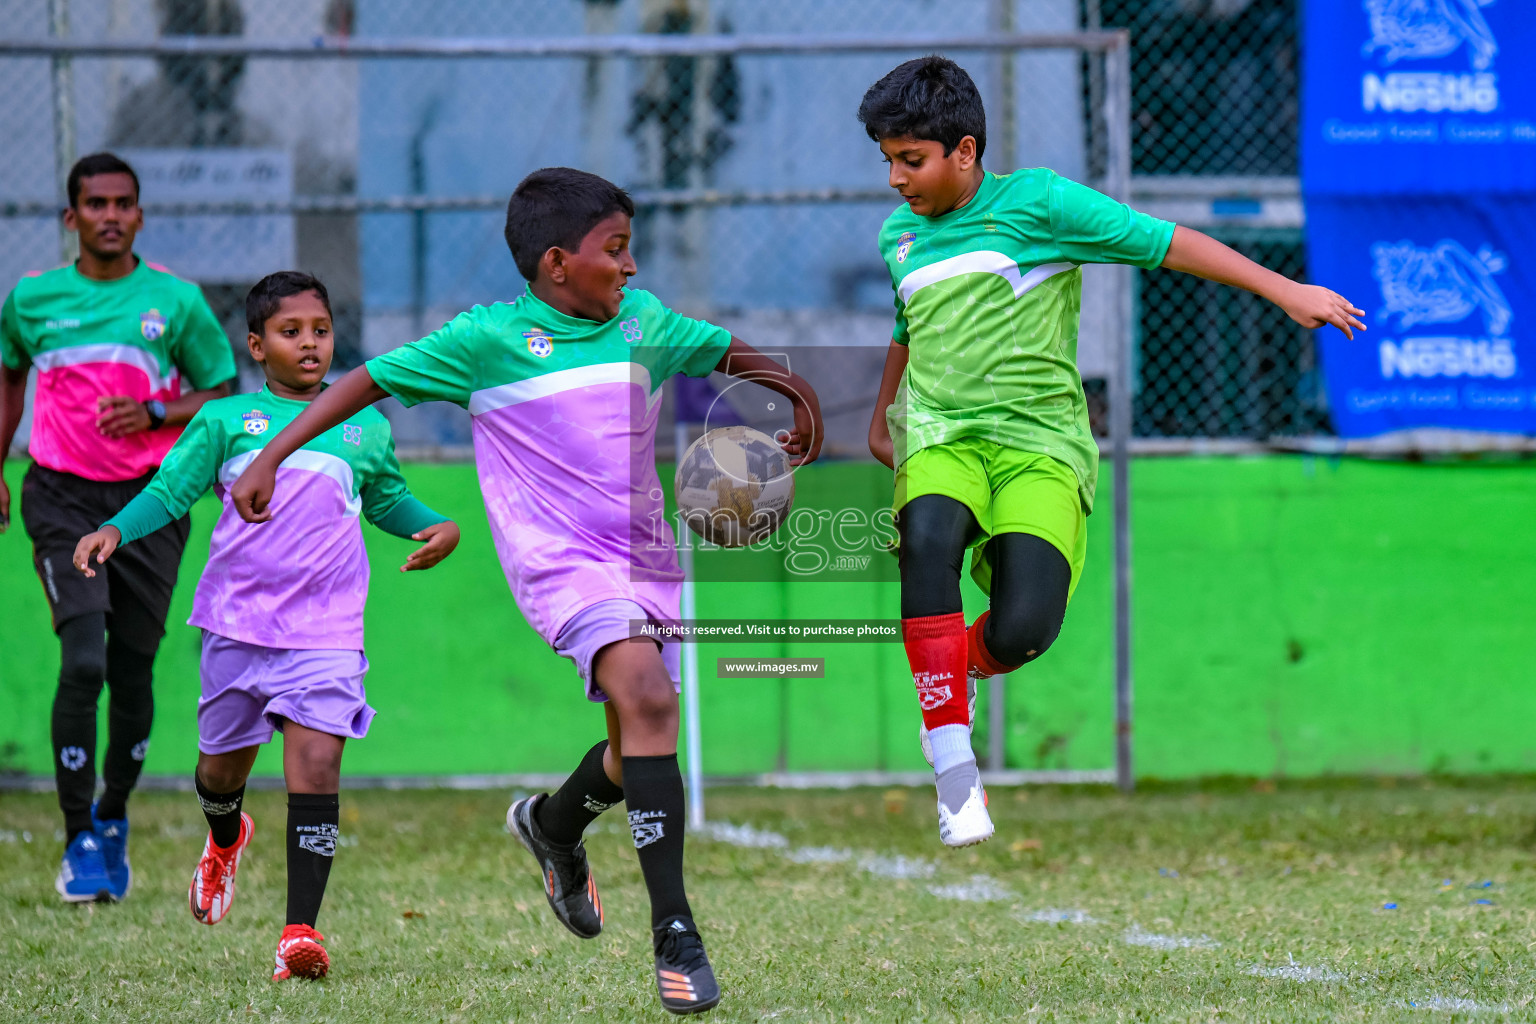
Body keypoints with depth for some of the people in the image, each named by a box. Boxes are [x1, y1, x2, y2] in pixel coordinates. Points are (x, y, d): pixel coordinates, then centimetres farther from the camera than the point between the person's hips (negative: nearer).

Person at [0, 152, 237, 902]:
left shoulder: (177, 301, 0)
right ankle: (79, 842, -7)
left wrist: (155, 415, -10)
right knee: (83, 662, -15)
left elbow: (221, 394, 8)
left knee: (133, 671, 5)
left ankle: (114, 818, 29)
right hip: (63, 499, -1)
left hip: (149, 501, 1)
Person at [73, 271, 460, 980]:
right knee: (223, 762, 14)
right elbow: (169, 490, 3)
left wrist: (436, 526, 9)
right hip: (236, 622, 0)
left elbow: (389, 501, 27)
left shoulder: (366, 429, 11)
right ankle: (224, 842, 51)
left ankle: (301, 931, -14)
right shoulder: (225, 421, 4)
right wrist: (116, 530, -14)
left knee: (316, 765, -15)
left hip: (324, 630, 0)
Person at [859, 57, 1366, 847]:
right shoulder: (900, 235, 16)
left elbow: (1165, 243, -4)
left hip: (1040, 445, -3)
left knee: (1021, 633, -25)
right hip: (941, 441, 3)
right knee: (926, 539, -35)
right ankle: (954, 772, -32)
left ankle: (960, 667, 15)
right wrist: (880, 418, 49)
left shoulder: (1035, 202, -2)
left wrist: (1285, 291, -10)